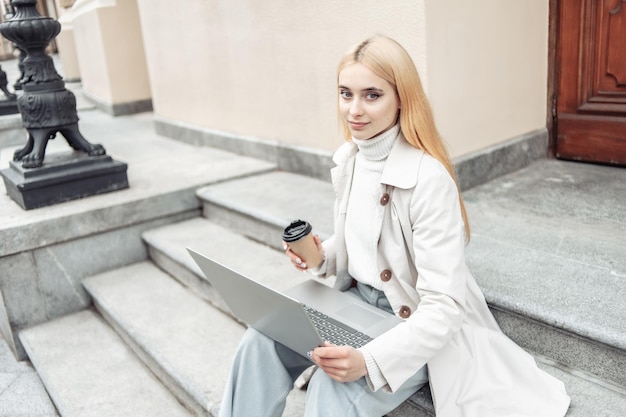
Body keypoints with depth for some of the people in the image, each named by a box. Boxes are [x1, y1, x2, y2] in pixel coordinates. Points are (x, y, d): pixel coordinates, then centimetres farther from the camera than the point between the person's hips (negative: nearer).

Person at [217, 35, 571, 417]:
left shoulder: (429, 179, -24)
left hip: (418, 326, -6)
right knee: (263, 341, -14)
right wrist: (321, 255, -9)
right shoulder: (347, 160, -2)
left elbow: (444, 305, -24)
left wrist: (370, 360, -36)